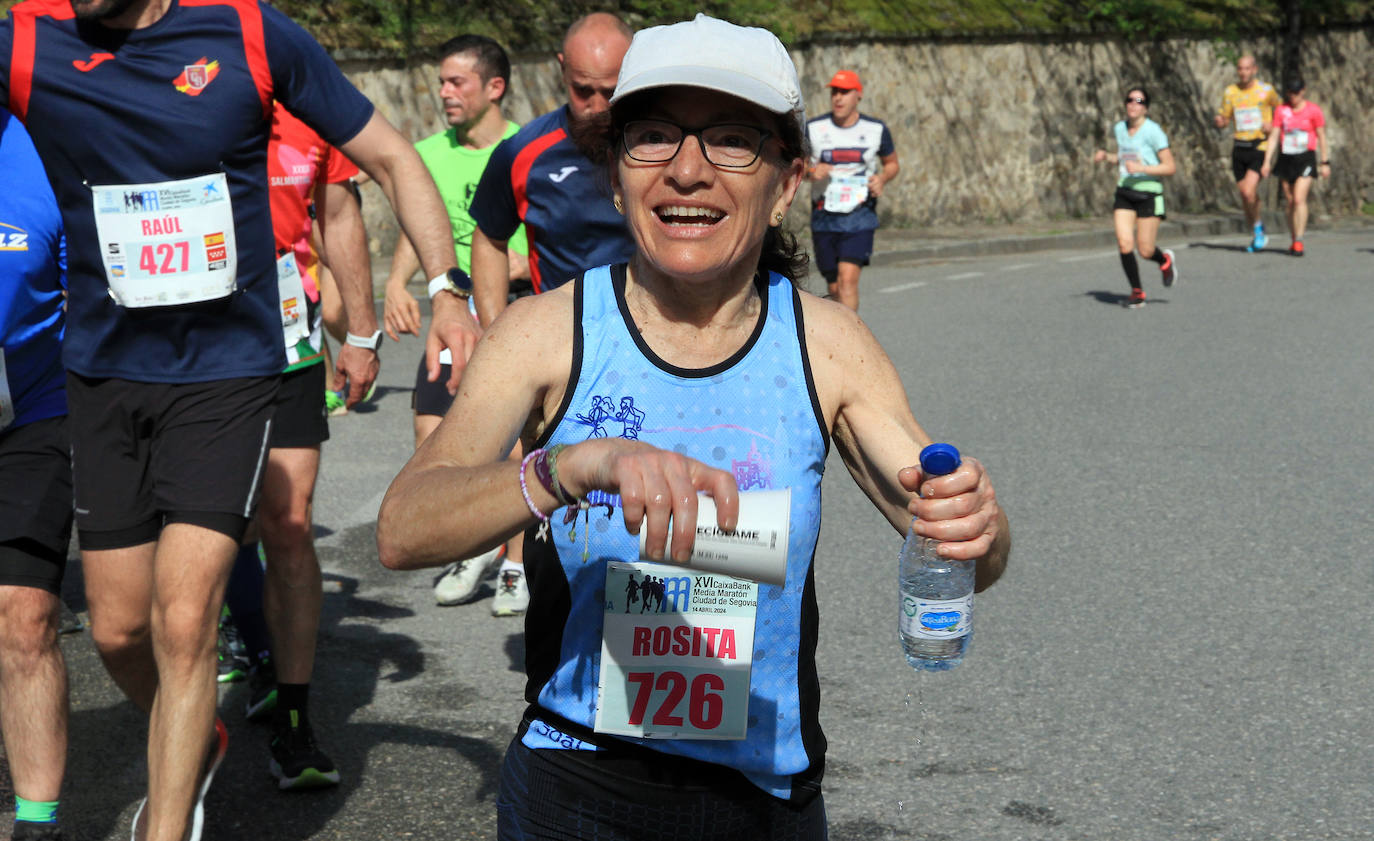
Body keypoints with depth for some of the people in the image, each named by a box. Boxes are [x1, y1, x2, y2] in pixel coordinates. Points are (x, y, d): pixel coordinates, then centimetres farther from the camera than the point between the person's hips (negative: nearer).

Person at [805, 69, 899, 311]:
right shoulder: (813, 128, 2)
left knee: (848, 279, -19)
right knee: (834, 287, 8)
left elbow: (892, 164, 17)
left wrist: (882, 178, -5)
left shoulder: (877, 129, 3)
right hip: (824, 216, 2)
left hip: (860, 215, -2)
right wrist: (810, 171, -13)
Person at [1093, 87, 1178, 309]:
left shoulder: (1153, 131, -12)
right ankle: (1137, 292, 7)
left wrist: (1141, 168, -23)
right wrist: (1106, 156, 5)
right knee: (1125, 244, -10)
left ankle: (1165, 260, 33)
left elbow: (1170, 167, -12)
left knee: (1145, 251, -4)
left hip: (1149, 193, -4)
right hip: (1124, 193, 5)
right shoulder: (1119, 129, 7)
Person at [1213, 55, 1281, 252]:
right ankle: (1258, 236, 22)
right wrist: (1219, 121, -12)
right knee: (1244, 194, 5)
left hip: (1259, 148, -4)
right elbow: (1224, 119, 12)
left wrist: (1271, 123, -6)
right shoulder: (1230, 92, 6)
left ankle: (1258, 226, 5)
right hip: (1239, 148, 4)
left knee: (1249, 192, -20)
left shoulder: (1266, 90, -2)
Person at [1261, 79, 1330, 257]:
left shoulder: (1314, 110, -1)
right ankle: (1294, 241, 18)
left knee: (1299, 199, -16)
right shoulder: (1281, 111, 6)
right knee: (1289, 202, 7)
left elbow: (1321, 137, 3)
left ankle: (1299, 242, -17)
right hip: (1286, 160, 3)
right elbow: (1274, 137, 6)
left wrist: (1325, 162, 2)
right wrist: (1267, 161, -1)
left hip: (1306, 159, -3)